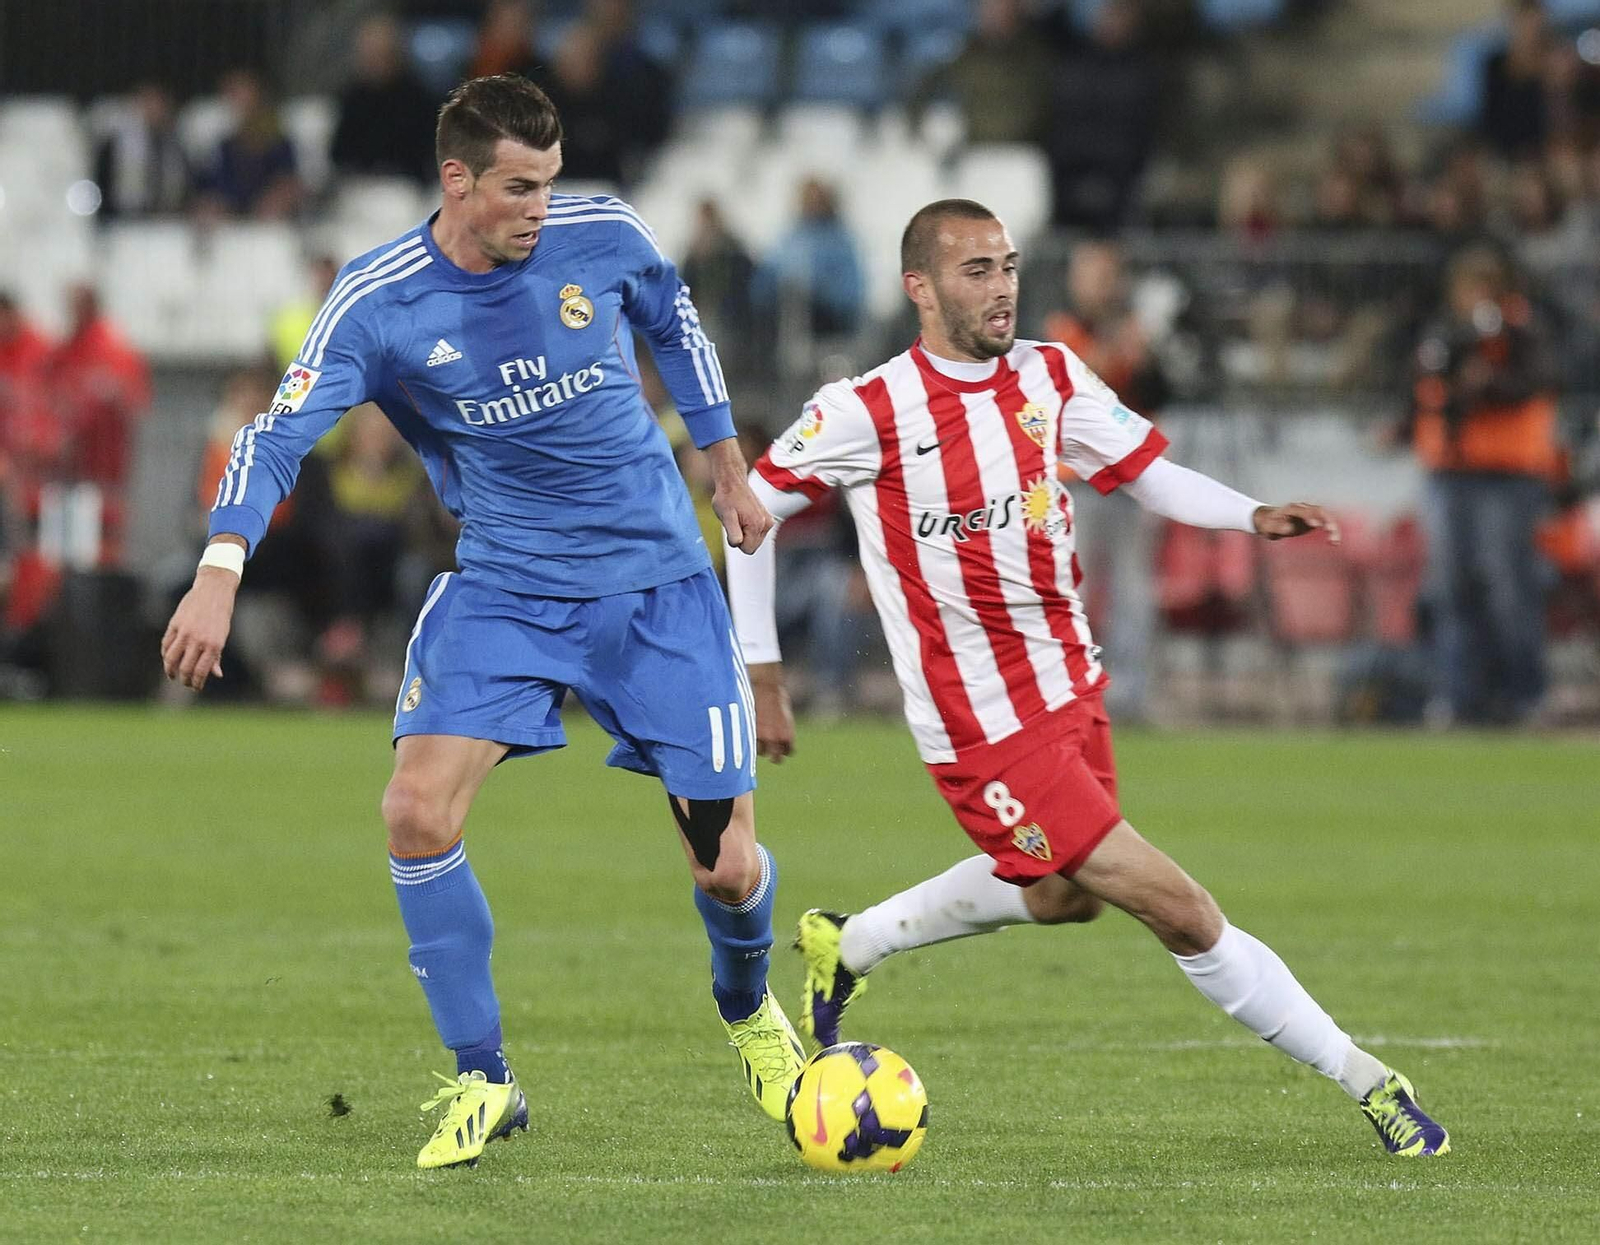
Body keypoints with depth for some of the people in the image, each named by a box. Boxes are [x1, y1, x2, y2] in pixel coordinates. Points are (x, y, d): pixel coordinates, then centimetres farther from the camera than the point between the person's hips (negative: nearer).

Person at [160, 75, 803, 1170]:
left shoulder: (602, 237, -9)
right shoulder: (378, 303, -14)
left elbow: (674, 325, 12)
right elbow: (280, 435, -18)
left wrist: (728, 470, 17)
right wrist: (221, 569, -33)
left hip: (658, 584, 0)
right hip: (501, 586, 0)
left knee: (728, 865, -2)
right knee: (418, 811, -20)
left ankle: (749, 1010, 34)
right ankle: (483, 1082, -4)